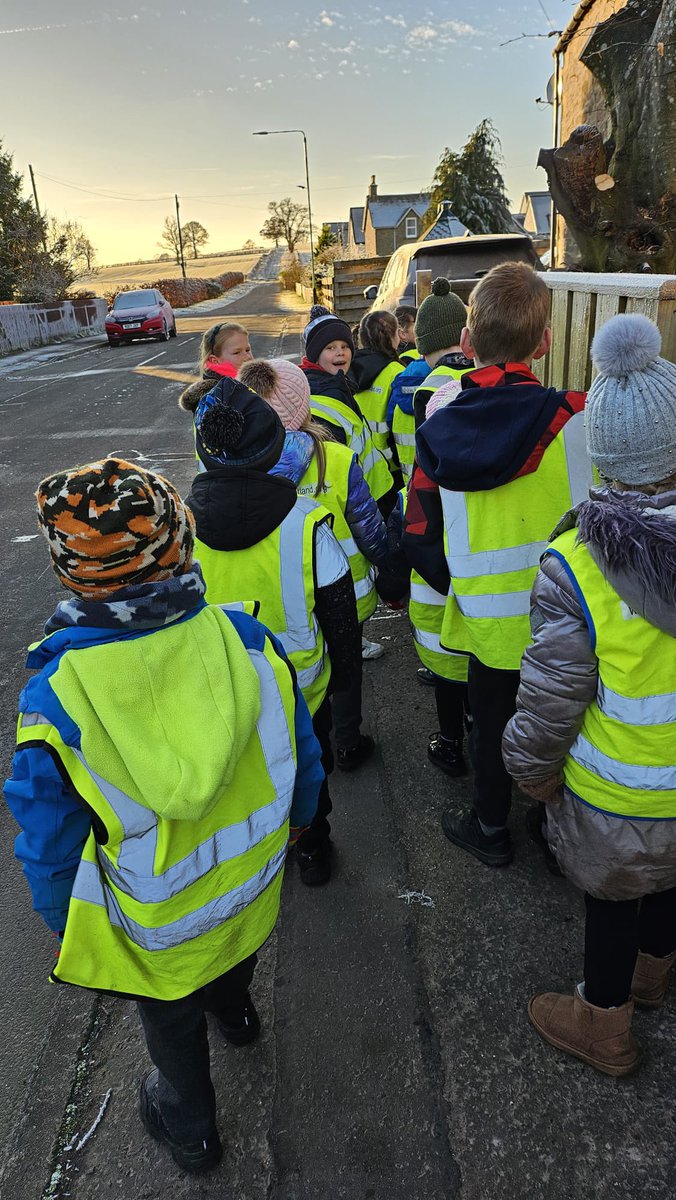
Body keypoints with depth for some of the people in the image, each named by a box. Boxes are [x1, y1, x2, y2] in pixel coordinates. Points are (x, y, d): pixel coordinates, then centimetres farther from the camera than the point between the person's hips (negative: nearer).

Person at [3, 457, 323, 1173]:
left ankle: (189, 1127, 58)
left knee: (171, 1019, 30)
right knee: (233, 951, 38)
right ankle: (233, 1007, 70)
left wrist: (63, 925, 4)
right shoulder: (245, 640, -25)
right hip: (254, 883, 3)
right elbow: (302, 758, -9)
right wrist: (294, 820, 12)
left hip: (159, 929, -2)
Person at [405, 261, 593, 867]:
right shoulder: (576, 415, -18)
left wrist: (461, 588, 9)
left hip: (488, 621, 1)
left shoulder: (438, 432, -10)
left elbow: (420, 540, -4)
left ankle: (491, 830, 44)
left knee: (493, 726, 22)